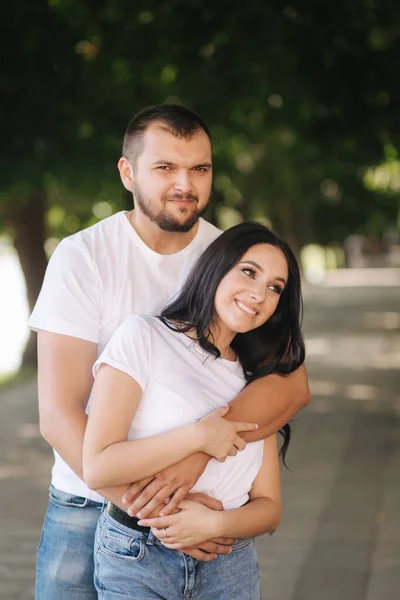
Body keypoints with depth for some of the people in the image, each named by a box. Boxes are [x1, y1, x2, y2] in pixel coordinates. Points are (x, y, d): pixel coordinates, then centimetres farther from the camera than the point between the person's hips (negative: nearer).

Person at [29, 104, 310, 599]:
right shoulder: (81, 257, -9)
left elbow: (293, 384, -15)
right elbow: (58, 414, -15)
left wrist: (199, 448, -32)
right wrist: (153, 512, -25)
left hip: (204, 505, 2)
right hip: (88, 505, -1)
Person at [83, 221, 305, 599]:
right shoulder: (143, 337, -7)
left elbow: (269, 507, 4)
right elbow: (97, 468, -15)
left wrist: (215, 523, -15)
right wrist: (198, 436, -18)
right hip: (137, 562, -4)